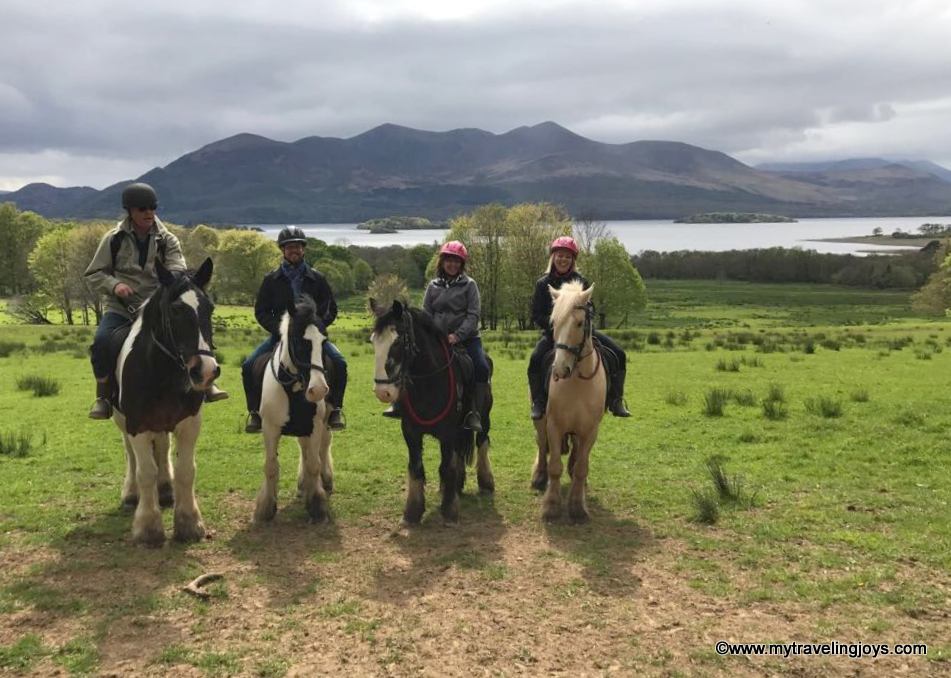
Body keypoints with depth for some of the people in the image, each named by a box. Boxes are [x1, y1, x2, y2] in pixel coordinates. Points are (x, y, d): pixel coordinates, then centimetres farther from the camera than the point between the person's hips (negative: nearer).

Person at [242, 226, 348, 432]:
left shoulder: (317, 279, 5)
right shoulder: (271, 280, 5)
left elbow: (331, 310, 8)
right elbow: (260, 311, 6)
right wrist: (278, 328, -11)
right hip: (279, 334, 1)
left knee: (339, 363, -24)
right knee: (248, 366, -19)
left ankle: (335, 410, -9)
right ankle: (255, 412, -2)